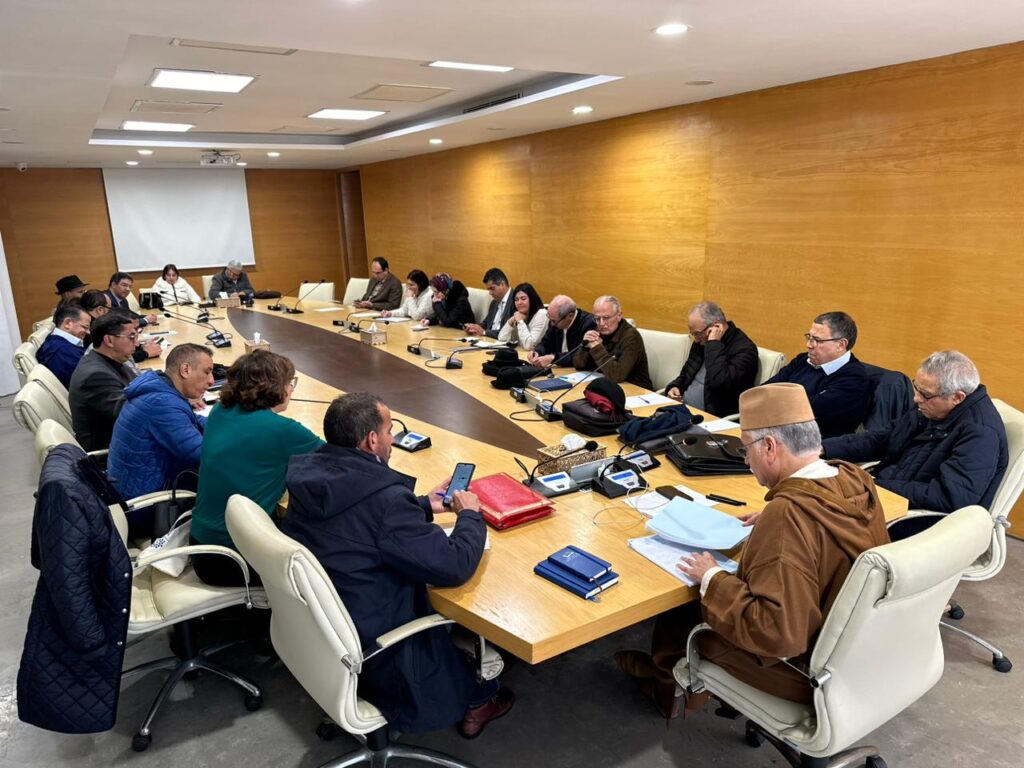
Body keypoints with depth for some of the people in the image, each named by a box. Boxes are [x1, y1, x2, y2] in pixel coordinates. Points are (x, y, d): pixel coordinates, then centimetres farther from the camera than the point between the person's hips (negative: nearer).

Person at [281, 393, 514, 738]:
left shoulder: (310, 472, -8)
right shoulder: (384, 497, -33)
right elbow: (454, 566, -26)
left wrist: (424, 505, 10)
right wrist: (470, 515, -8)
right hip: (370, 650, -7)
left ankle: (470, 696, 39)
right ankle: (477, 701, 43)